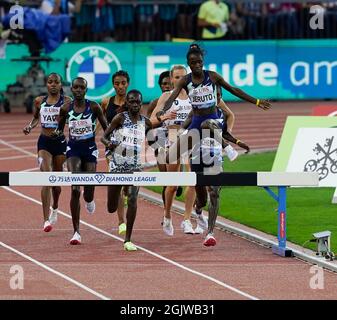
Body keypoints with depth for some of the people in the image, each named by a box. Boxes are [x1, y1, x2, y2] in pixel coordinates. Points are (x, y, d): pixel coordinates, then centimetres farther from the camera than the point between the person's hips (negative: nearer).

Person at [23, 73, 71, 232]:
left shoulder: (66, 101, -3)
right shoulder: (39, 101, 5)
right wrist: (30, 126, 3)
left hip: (60, 141, 0)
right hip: (44, 142, 1)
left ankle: (55, 208, 44)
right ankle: (46, 220, -17)